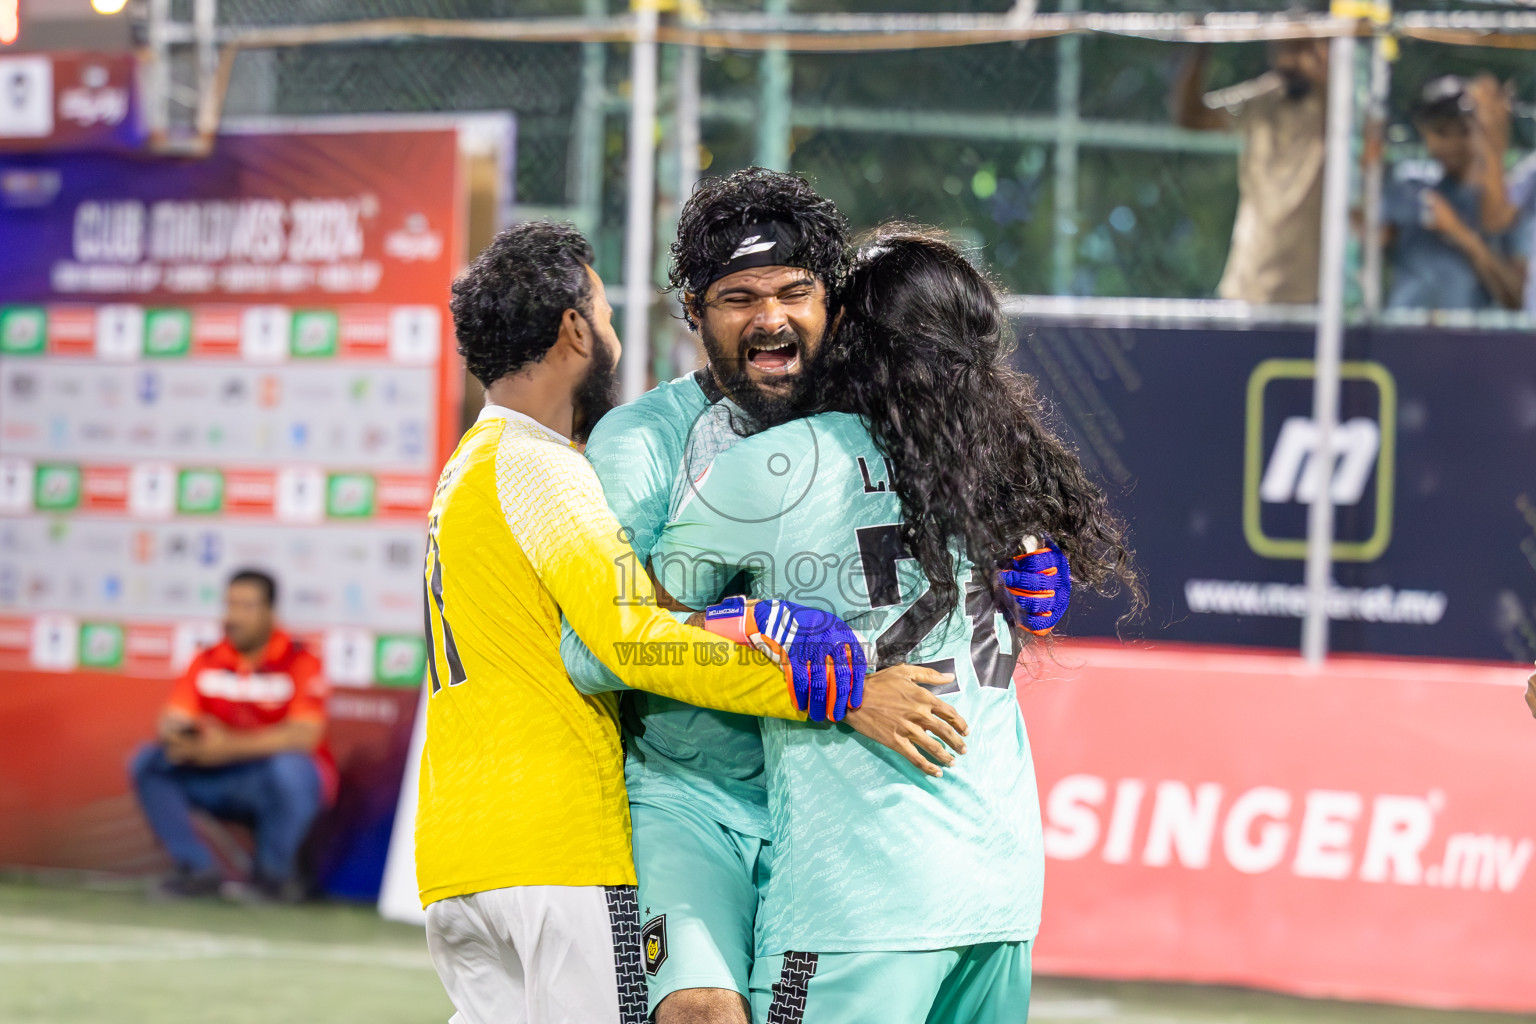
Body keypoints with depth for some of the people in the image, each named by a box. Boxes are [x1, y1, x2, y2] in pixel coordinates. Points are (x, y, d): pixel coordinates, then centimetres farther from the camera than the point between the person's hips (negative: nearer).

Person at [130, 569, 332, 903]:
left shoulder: (299, 663, -13)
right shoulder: (207, 662, 3)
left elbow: (304, 735, -25)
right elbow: (171, 722, -1)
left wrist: (230, 746, -34)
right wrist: (175, 734, -28)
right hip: (222, 782, 5)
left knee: (287, 768, -38)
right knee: (148, 762, -10)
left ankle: (274, 874, -15)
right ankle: (197, 869, -9)